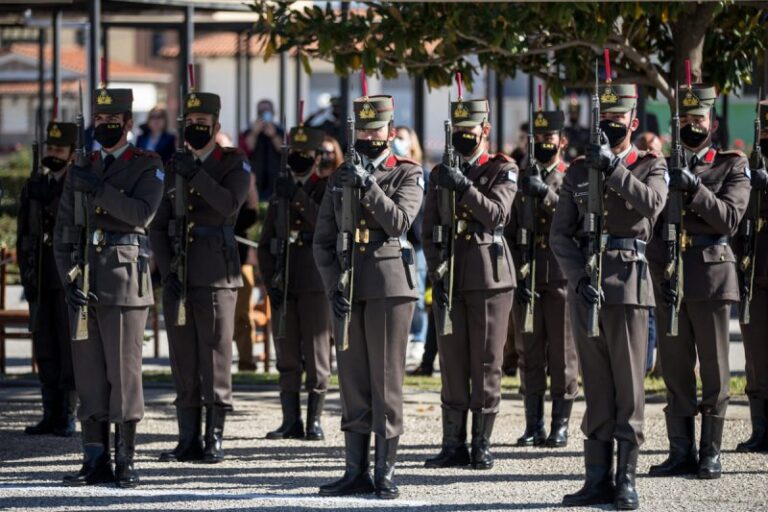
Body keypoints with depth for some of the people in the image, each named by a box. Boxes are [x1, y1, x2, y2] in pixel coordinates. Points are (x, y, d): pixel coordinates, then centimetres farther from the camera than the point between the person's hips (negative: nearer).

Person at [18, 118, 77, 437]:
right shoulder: (33, 187, 13)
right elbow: (23, 234, 14)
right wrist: (26, 273, 5)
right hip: (39, 280, 5)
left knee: (69, 348, -4)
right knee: (45, 349, 5)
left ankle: (67, 416, -1)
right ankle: (51, 415, 9)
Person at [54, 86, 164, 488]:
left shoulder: (147, 166, 4)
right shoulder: (81, 170, 15)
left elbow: (142, 212, -14)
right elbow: (63, 232, 12)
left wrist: (97, 189, -18)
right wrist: (68, 280, -1)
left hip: (125, 283, -4)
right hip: (84, 285, 4)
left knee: (124, 374, -5)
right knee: (88, 375, 3)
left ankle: (125, 462, -1)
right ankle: (95, 461, 7)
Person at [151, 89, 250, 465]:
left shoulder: (234, 164, 3)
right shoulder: (173, 167, 14)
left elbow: (230, 204, -16)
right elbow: (158, 225, 11)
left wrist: (196, 175, -17)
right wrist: (167, 271, 1)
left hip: (216, 275, -4)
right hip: (178, 275, 4)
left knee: (215, 356, -4)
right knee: (183, 359, 4)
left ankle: (215, 438, -1)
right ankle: (188, 440, 8)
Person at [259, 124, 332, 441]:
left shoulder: (328, 190, 3)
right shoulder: (280, 193, 13)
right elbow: (265, 244, 14)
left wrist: (298, 197, -18)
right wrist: (270, 282, 2)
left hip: (316, 284, -4)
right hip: (283, 284, 4)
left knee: (316, 354, -3)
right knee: (287, 356, 4)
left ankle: (314, 420, 1)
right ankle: (291, 421, 8)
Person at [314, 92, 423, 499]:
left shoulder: (408, 174, 3)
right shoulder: (339, 178, 13)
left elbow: (400, 221, -13)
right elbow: (323, 240, 10)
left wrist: (369, 186, -20)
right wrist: (333, 286, -2)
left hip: (390, 286, -4)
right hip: (347, 288, 4)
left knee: (386, 380, -3)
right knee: (352, 382, 6)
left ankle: (385, 472, 0)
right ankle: (356, 472, 10)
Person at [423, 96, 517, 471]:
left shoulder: (503, 170, 3)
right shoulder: (440, 175, 13)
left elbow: (496, 214, -13)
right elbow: (429, 232, 11)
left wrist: (464, 187, -23)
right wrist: (436, 276, 1)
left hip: (489, 278, -3)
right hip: (450, 280, 3)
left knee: (486, 365, -1)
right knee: (452, 365, 3)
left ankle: (482, 445, 4)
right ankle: (453, 445, 7)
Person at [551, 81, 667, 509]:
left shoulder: (651, 166, 5)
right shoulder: (578, 171, 12)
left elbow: (652, 204, -17)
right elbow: (560, 235, 6)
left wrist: (613, 168, -21)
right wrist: (580, 279, -7)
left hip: (628, 284, -3)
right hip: (584, 285, 3)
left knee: (628, 386, -3)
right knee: (595, 387, 5)